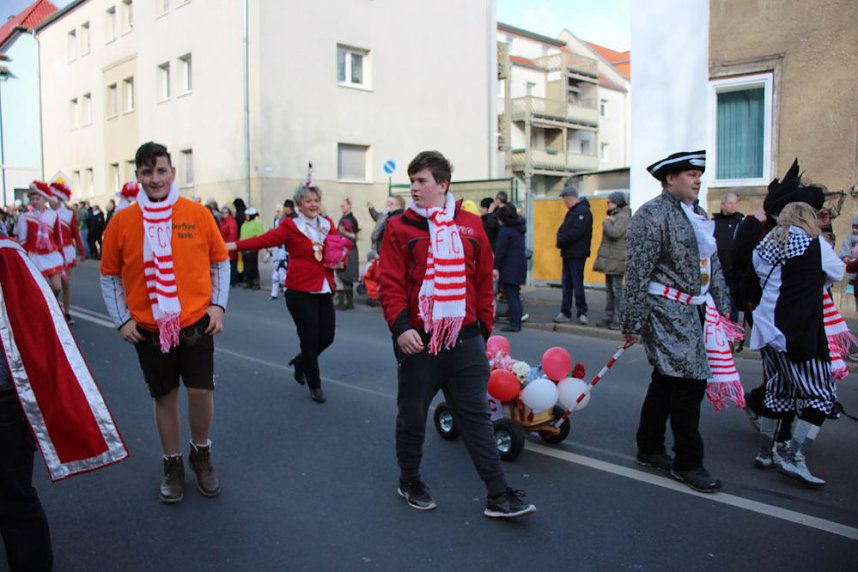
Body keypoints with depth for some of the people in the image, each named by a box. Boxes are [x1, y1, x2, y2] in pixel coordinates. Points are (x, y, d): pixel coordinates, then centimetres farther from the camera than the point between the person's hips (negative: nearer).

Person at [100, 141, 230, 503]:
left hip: (196, 321, 0)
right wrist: (122, 320, -2)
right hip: (149, 328, 1)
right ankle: (173, 464, 30)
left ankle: (201, 453, 26)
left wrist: (218, 304, -4)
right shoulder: (122, 221, -3)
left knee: (201, 391, -2)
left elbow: (220, 263, 5)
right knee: (164, 396, 11)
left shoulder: (197, 214, -4)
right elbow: (109, 277, 5)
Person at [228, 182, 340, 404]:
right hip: (300, 291, -5)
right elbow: (265, 239, -16)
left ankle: (301, 361, 38)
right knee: (310, 338, 0)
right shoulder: (291, 226, -6)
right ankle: (315, 386, 21)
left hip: (324, 290, 5)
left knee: (327, 336, 6)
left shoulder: (328, 225, 9)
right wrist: (235, 245, -28)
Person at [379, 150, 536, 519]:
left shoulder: (470, 225, 6)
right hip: (417, 340, -2)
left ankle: (498, 496, 14)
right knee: (412, 416, 12)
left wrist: (483, 326, 8)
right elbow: (390, 283, -7)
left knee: (476, 415, 7)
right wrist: (400, 326, -19)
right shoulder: (400, 227, -1)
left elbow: (484, 280, 10)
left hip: (465, 339, 2)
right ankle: (409, 482, 34)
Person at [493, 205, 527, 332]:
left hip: (509, 267, -9)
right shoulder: (519, 229, 16)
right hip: (520, 264, 9)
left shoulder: (505, 230, -11)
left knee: (510, 295, -5)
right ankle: (516, 322, 17)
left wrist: (496, 267, -14)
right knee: (515, 295, 13)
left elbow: (500, 250, -16)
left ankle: (514, 323, -6)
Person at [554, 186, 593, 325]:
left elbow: (574, 234, -22)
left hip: (577, 254, -9)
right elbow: (563, 229, 17)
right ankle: (565, 312, 14)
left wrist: (561, 242, -12)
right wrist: (560, 240, -2)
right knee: (567, 284, 10)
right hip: (568, 253, 9)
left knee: (577, 284, -5)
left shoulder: (583, 212, -13)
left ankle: (582, 312, 4)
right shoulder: (572, 211, 18)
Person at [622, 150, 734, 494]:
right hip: (668, 311, -9)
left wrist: (722, 304, 19)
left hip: (694, 311, 9)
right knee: (690, 381, -7)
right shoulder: (652, 215, -12)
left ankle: (649, 450, 27)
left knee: (667, 381, 15)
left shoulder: (698, 214, 16)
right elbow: (637, 273, -15)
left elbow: (712, 264, 23)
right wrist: (633, 323, -16)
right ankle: (688, 463, 7)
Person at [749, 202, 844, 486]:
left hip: (767, 328, 7)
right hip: (799, 332, -6)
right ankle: (793, 458, -6)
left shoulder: (766, 244, 10)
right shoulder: (815, 244, -3)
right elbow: (837, 273, 11)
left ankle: (765, 453, 24)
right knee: (821, 394, 1)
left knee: (777, 390, 17)